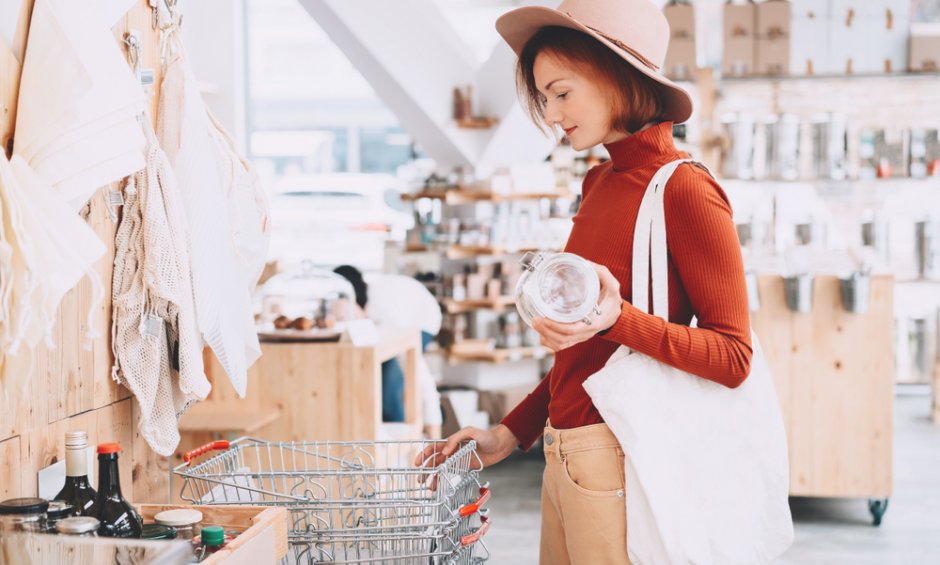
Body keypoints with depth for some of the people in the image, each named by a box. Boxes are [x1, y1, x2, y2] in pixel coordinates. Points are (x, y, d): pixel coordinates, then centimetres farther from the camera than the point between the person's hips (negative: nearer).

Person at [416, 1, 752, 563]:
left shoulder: (683, 190, -13)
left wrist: (617, 320, -27)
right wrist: (510, 433, 15)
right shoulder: (602, 182, 11)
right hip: (565, 452, 8)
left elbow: (733, 357, -14)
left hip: (617, 459, -8)